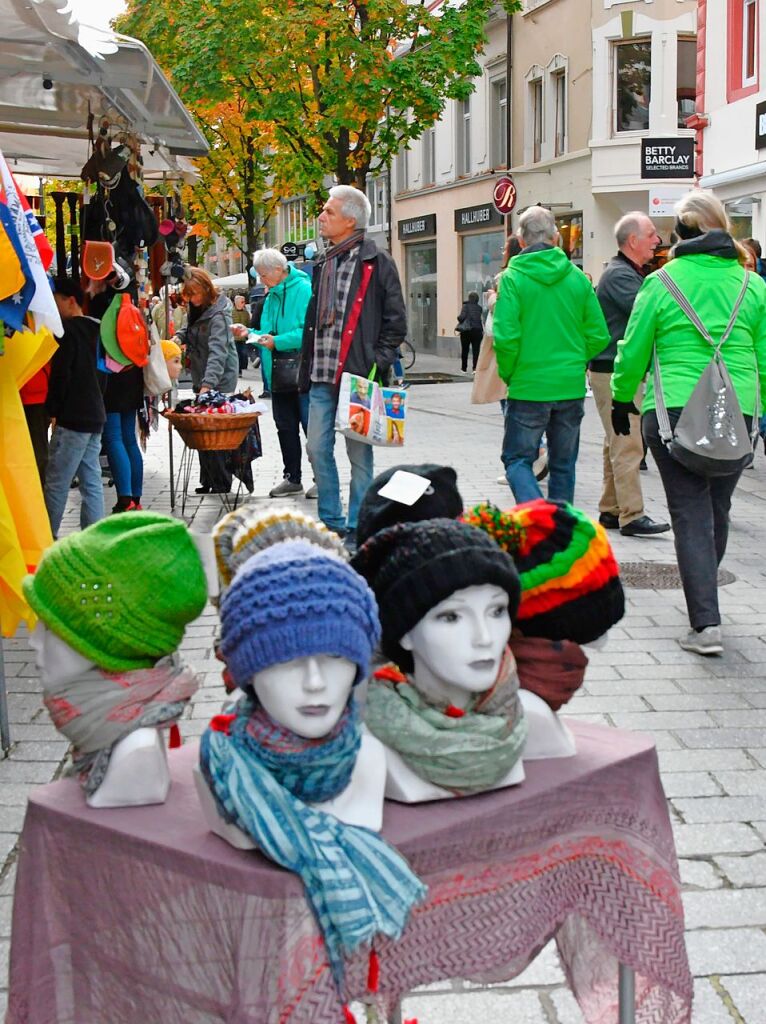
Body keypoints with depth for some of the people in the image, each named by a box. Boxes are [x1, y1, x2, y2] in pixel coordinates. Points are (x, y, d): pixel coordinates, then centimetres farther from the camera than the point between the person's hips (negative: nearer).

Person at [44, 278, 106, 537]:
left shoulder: (67, 330, -11)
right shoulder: (94, 329, 15)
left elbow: (60, 374, -16)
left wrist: (52, 410, -9)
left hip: (73, 418, -9)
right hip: (95, 415, 9)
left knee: (56, 483, -3)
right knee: (91, 480, 7)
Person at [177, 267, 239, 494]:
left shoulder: (218, 315, -20)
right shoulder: (198, 308, 8)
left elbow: (217, 352, -31)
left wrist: (207, 384, -41)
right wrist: (180, 337, 5)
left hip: (218, 382, -9)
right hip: (202, 381, 9)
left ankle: (221, 484, 1)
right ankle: (208, 482, 23)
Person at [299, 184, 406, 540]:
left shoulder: (377, 264, -4)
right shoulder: (324, 264, 17)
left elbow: (395, 322, -4)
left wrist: (377, 364, -13)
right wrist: (307, 367, 18)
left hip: (358, 376, -6)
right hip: (322, 376, 7)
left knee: (359, 452, 1)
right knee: (318, 448, 5)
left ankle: (357, 526, 10)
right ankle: (330, 520, 17)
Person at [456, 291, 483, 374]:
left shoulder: (466, 306, -8)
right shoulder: (479, 308, 3)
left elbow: (462, 317, -15)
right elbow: (481, 319, 7)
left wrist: (458, 317, 4)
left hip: (466, 330, -2)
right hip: (477, 330, 2)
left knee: (464, 350, 10)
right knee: (476, 350, 1)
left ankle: (464, 368, 17)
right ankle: (475, 367, -12)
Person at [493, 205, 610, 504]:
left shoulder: (513, 278, -8)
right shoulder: (577, 277, 2)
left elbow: (506, 337, -15)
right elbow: (599, 336, 2)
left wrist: (508, 374, 1)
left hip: (528, 387, -3)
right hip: (571, 387, 4)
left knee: (518, 460, 5)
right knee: (563, 464, 15)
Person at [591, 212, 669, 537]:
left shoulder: (631, 273, 18)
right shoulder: (619, 275, -16)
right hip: (614, 373, -11)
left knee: (617, 444, 15)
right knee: (628, 446, -10)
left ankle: (610, 510, 22)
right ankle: (631, 516, -8)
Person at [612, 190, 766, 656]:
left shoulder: (662, 282, 0)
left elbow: (633, 352, 5)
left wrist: (622, 399, 20)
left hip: (673, 412, -2)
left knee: (690, 513, 0)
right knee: (717, 510, 18)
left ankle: (706, 624, -8)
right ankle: (704, 597, 36)